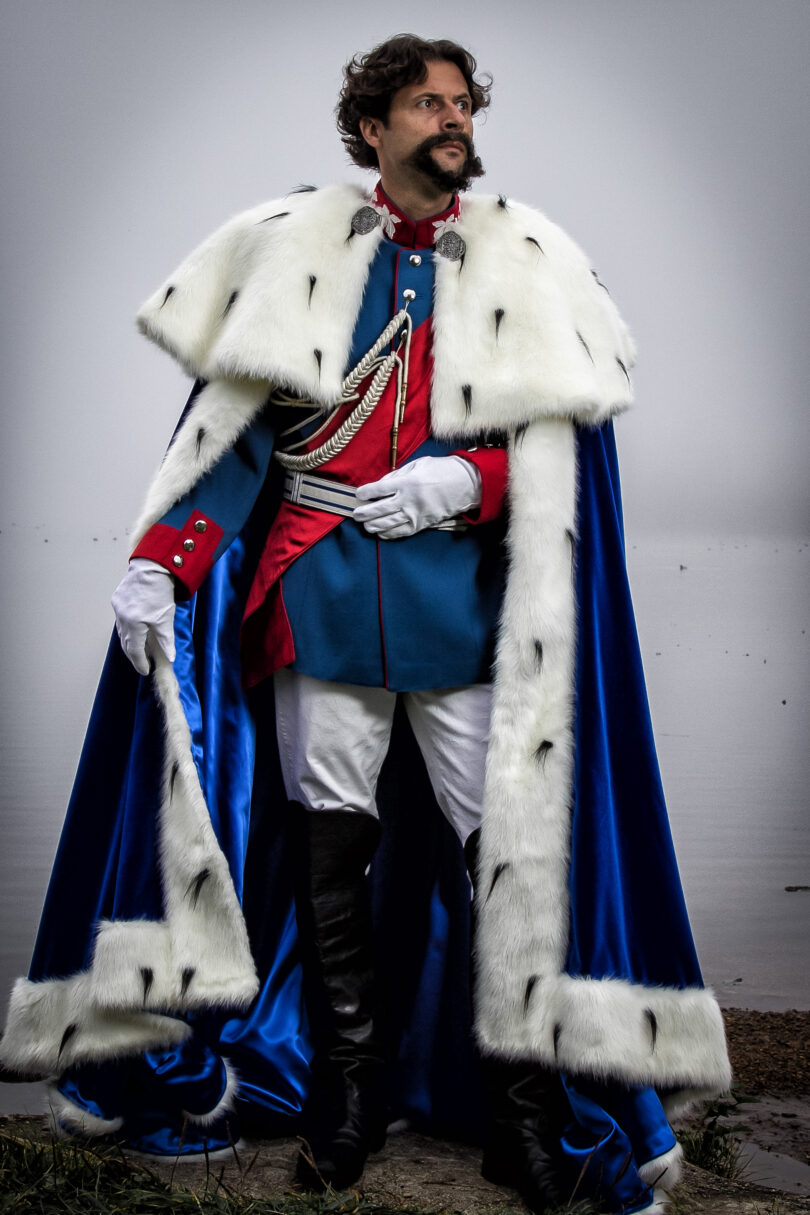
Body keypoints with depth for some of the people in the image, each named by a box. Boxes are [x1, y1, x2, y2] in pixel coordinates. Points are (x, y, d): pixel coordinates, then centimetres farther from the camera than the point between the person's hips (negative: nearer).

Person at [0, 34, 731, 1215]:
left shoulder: (526, 265, 8)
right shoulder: (292, 250, 8)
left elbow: (560, 440, 5)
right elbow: (229, 425, 5)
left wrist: (468, 479, -14)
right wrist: (161, 560, -5)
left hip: (462, 596, 0)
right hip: (323, 595, 1)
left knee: (506, 842, -2)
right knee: (332, 844, 5)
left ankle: (527, 1097, 12)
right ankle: (349, 1091, 22)